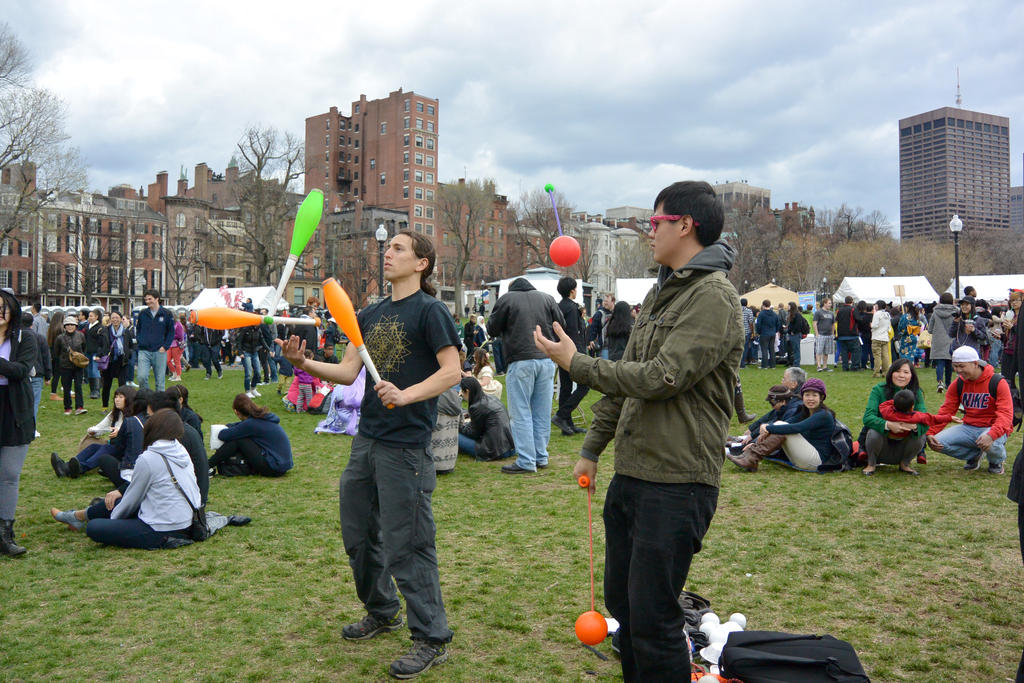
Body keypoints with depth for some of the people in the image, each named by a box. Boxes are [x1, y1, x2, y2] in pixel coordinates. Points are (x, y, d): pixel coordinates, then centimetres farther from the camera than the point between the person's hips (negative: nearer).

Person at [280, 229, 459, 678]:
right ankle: (382, 613, 39)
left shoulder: (429, 311, -8)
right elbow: (348, 371, 10)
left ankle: (432, 639, 13)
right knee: (357, 534, 18)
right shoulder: (371, 314, 14)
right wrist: (305, 363, -6)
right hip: (366, 439, 8)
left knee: (406, 544, -3)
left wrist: (406, 395, -28)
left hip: (406, 445, -8)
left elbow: (452, 372, -15)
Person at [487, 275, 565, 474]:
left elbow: (493, 330, 4)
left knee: (521, 413, 0)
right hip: (546, 359, 4)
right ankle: (541, 457, 16)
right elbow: (561, 325, 14)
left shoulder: (506, 299, 0)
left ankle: (526, 461, 0)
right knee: (542, 412, 10)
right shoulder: (547, 298, 10)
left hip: (521, 362, -4)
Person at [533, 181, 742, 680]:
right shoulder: (659, 294, 16)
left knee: (652, 619, -2)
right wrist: (591, 448, 19)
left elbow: (661, 378, -22)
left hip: (677, 484, -9)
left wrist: (576, 363, -14)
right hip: (630, 474, 9)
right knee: (620, 601, 18)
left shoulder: (713, 298, -13)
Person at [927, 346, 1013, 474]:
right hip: (969, 428, 5)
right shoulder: (957, 385, 3)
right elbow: (945, 411, 3)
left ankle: (996, 460, 2)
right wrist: (930, 433, -13)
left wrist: (991, 435, -38)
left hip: (993, 428, -4)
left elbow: (1005, 415, -20)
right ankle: (974, 455, 10)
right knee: (938, 442, -18)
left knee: (990, 444, -39)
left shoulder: (998, 383, -12)